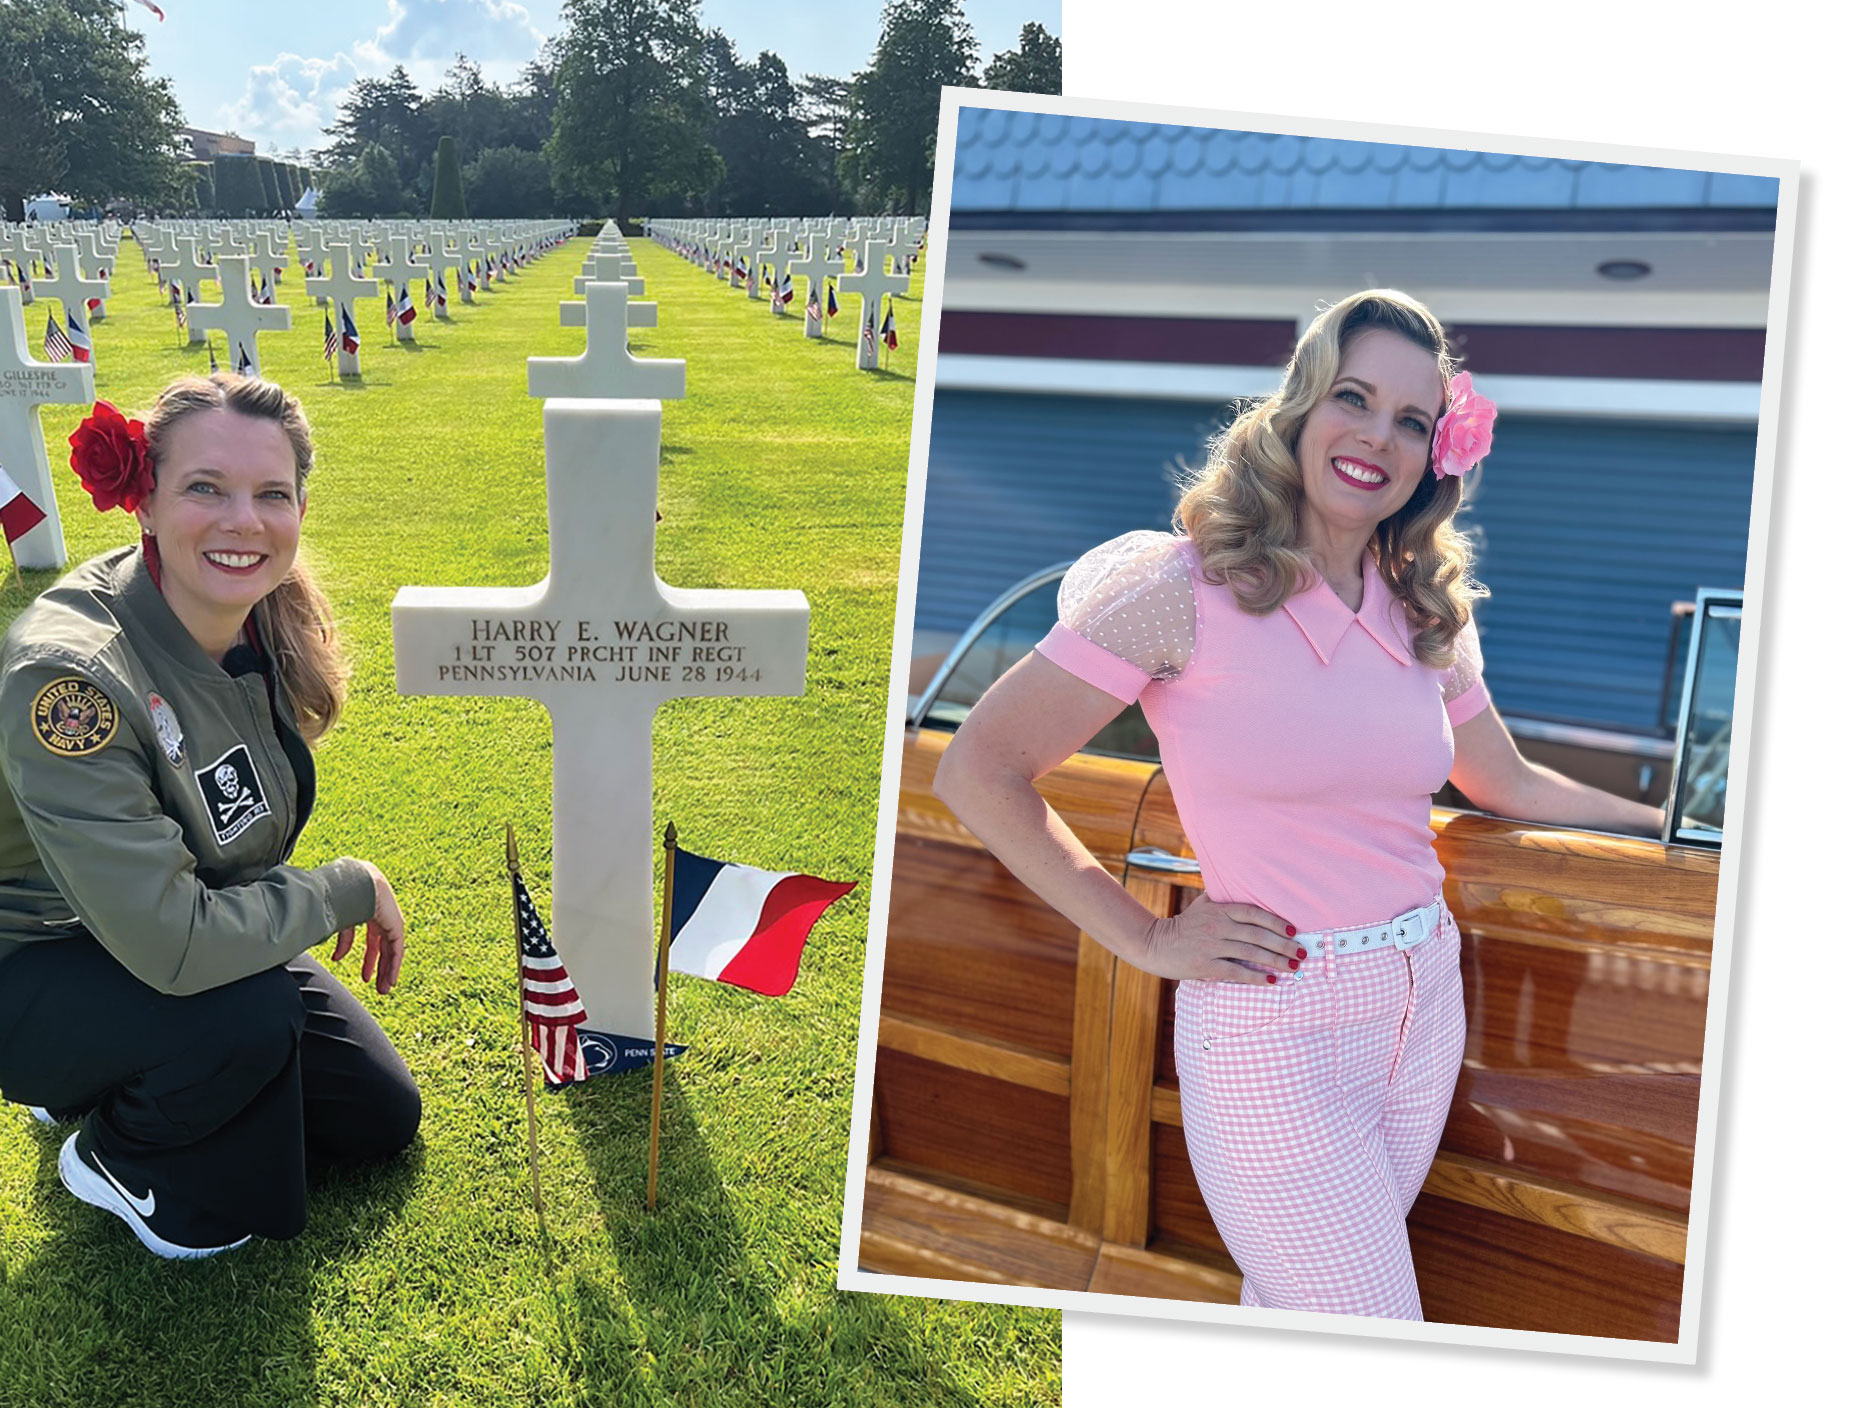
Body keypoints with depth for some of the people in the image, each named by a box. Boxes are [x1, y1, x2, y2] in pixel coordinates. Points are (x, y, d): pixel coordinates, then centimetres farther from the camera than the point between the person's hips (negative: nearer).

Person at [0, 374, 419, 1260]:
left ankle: (120, 1081, 24)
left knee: (381, 1119, 7)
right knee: (249, 1014, -34)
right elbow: (174, 947, -36)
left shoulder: (273, 623, -12)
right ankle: (114, 1155, -1)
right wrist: (351, 889, -24)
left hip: (201, 944, 7)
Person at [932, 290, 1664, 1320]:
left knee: (1294, 1298, 18)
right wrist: (1148, 941, -11)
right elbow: (980, 775, -12)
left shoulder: (1429, 615, 5)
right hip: (1273, 1030, -6)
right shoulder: (1186, 587, -13)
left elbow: (1506, 784, 22)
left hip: (1426, 1003, 6)